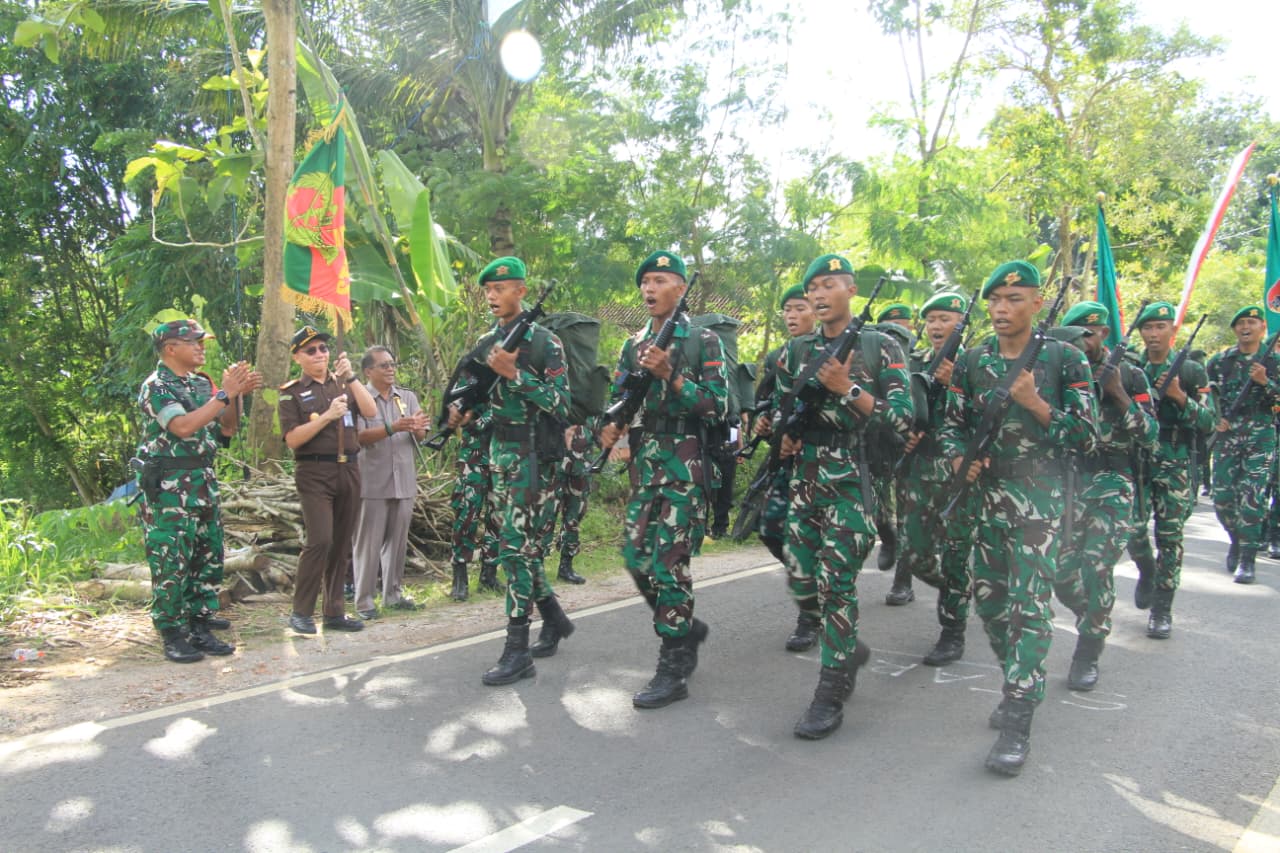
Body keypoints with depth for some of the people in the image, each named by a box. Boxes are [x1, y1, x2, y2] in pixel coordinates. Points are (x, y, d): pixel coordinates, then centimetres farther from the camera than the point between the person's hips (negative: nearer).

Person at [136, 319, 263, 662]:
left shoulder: (203, 383, 12)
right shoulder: (156, 386, -9)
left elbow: (227, 429, 11)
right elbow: (182, 426, -24)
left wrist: (237, 395, -4)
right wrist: (225, 394, -23)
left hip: (204, 480, 8)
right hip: (169, 484, -7)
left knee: (208, 557, 8)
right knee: (171, 561, -4)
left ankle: (200, 628, 17)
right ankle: (173, 635, 4)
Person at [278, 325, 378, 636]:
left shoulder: (342, 383, 13)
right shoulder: (292, 393, 2)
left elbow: (371, 411, -3)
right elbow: (292, 439, -8)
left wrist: (351, 376, -11)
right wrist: (327, 415, -16)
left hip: (349, 470, 5)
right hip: (315, 473, -4)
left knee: (342, 544, 7)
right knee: (320, 541, -16)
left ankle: (334, 612, 15)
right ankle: (301, 612, -4)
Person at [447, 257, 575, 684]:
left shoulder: (544, 342, -8)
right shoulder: (486, 343, 12)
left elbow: (561, 404, -14)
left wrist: (515, 374, -21)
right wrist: (463, 413, 0)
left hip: (533, 453, -7)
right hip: (498, 451, 7)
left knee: (516, 546, -10)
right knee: (516, 544, 13)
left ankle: (517, 650, -4)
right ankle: (554, 617, 32)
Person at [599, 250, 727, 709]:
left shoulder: (702, 341, -2)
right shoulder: (633, 345, 15)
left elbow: (718, 404, -9)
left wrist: (670, 376, -19)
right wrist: (611, 427, -8)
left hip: (686, 463, -6)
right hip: (643, 463, 6)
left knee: (670, 562, -8)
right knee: (637, 557, 7)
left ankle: (674, 668, 1)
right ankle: (686, 627, 29)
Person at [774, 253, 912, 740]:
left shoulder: (880, 347, -2)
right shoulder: (796, 351, 12)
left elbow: (902, 418, -7)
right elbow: (778, 410, 21)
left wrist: (847, 389, -17)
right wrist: (784, 438, -1)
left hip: (853, 480, -5)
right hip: (804, 476, 5)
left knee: (836, 582, -7)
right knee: (801, 580, 6)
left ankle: (830, 695, 4)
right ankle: (849, 648, 33)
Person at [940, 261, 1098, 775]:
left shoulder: (1064, 359, -4)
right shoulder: (972, 361, 7)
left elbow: (1087, 438, -5)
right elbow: (953, 424, 14)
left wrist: (1035, 404, -17)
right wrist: (959, 460, -6)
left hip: (1039, 500, -5)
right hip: (984, 496, 5)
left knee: (1029, 606, -10)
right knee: (988, 599, 11)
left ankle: (1017, 722, -6)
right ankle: (1018, 683, 33)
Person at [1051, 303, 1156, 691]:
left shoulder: (1129, 376, 2)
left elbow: (1152, 438, -4)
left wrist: (1119, 396, -14)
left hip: (1111, 485, -3)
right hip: (1068, 479, 3)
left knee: (1097, 568, -12)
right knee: (1062, 570, 0)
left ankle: (1088, 654, 3)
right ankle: (1094, 619, 31)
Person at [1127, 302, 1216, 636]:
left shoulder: (1192, 372, 2)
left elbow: (1209, 421, -2)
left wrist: (1179, 397, -16)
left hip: (1176, 465, -1)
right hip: (1136, 461, 1)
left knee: (1169, 537, 0)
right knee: (1133, 528, -5)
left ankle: (1162, 609, 10)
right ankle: (1147, 570, 29)